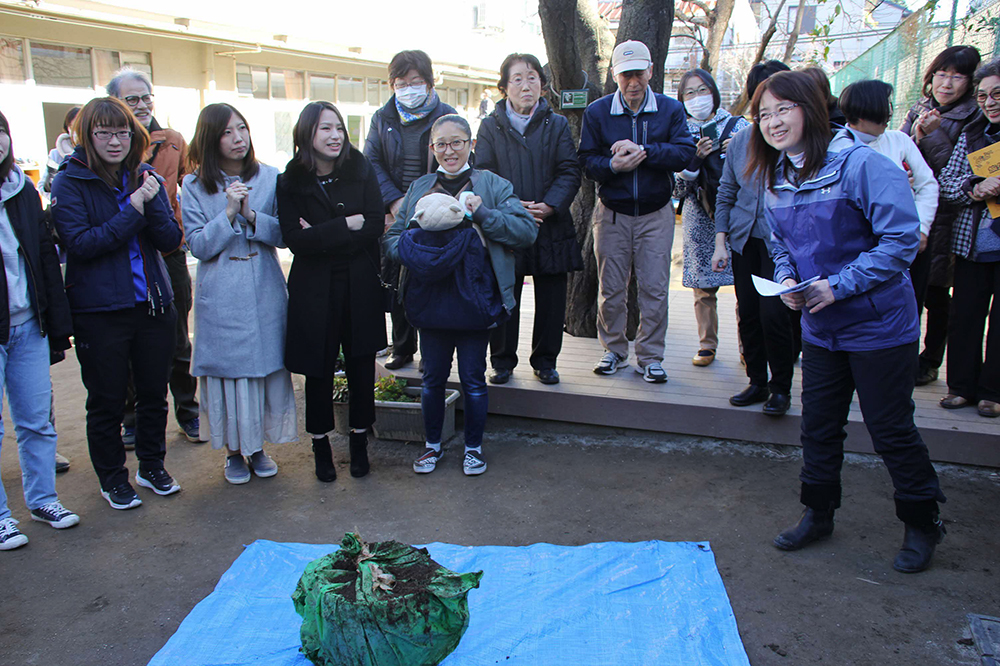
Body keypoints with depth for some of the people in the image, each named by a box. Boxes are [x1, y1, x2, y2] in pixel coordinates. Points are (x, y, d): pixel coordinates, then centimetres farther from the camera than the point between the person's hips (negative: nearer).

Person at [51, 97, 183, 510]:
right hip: (99, 311, -4)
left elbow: (171, 240, -1)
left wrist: (153, 203, -18)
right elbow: (80, 244, -16)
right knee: (106, 401, 8)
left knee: (154, 393, 14)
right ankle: (112, 479, 26)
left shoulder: (145, 179, 6)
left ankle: (152, 466, 33)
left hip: (153, 303, 4)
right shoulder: (70, 183, -6)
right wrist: (132, 210, -19)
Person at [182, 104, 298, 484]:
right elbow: (198, 246, -6)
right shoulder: (195, 186, -1)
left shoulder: (269, 178, 3)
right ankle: (233, 451, 22)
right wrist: (229, 213, -18)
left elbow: (283, 236, 0)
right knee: (228, 369, 4)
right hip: (221, 296, -1)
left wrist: (252, 215, -16)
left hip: (266, 291, 2)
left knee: (266, 364, 7)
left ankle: (258, 447, 24)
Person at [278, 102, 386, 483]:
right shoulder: (290, 182, -2)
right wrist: (348, 224, -16)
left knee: (361, 365, 6)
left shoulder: (361, 171, 1)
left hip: (360, 286, 1)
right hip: (313, 290, -1)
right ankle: (321, 448, 23)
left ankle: (359, 444, 23)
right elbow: (294, 239, -12)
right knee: (318, 369, 6)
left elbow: (376, 226, -8)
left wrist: (322, 236, -14)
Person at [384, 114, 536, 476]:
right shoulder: (419, 188, 10)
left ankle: (474, 447, 27)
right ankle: (433, 444, 33)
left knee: (473, 380, 8)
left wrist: (482, 213, -17)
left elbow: (527, 230, -7)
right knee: (433, 378, 13)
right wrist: (415, 252, -12)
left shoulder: (492, 186, 2)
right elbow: (392, 237, 10)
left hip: (474, 302, -2)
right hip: (430, 300, 3)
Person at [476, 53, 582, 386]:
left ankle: (545, 361, 21)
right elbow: (483, 173, 0)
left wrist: (550, 205, -15)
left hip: (552, 224, 1)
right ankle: (502, 361, 18)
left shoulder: (557, 125, 9)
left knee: (551, 298, 6)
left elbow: (569, 171, 2)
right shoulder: (490, 126, 8)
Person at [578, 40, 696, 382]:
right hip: (612, 212, 1)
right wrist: (613, 165, -23)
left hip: (656, 213, 0)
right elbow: (587, 160, -3)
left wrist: (641, 149, -22)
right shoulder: (597, 112, 1)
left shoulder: (670, 109, 0)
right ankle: (614, 350, 23)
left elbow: (684, 152, -12)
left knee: (654, 288, 1)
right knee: (611, 288, 7)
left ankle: (650, 357, 14)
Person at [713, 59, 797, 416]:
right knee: (748, 314, 9)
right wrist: (720, 241, 8)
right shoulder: (741, 139, 9)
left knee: (773, 313, -10)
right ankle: (757, 382, 26)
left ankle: (781, 387, 10)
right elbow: (726, 192, 13)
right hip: (744, 239, 5)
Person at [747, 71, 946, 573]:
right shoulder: (776, 181, 4)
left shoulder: (860, 164, -18)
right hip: (819, 328, 6)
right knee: (818, 426, 14)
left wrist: (839, 285, -24)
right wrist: (786, 278, -6)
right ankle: (818, 513, 33)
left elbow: (902, 239, -20)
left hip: (879, 324, -6)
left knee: (891, 430, 5)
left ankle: (922, 523, 28)